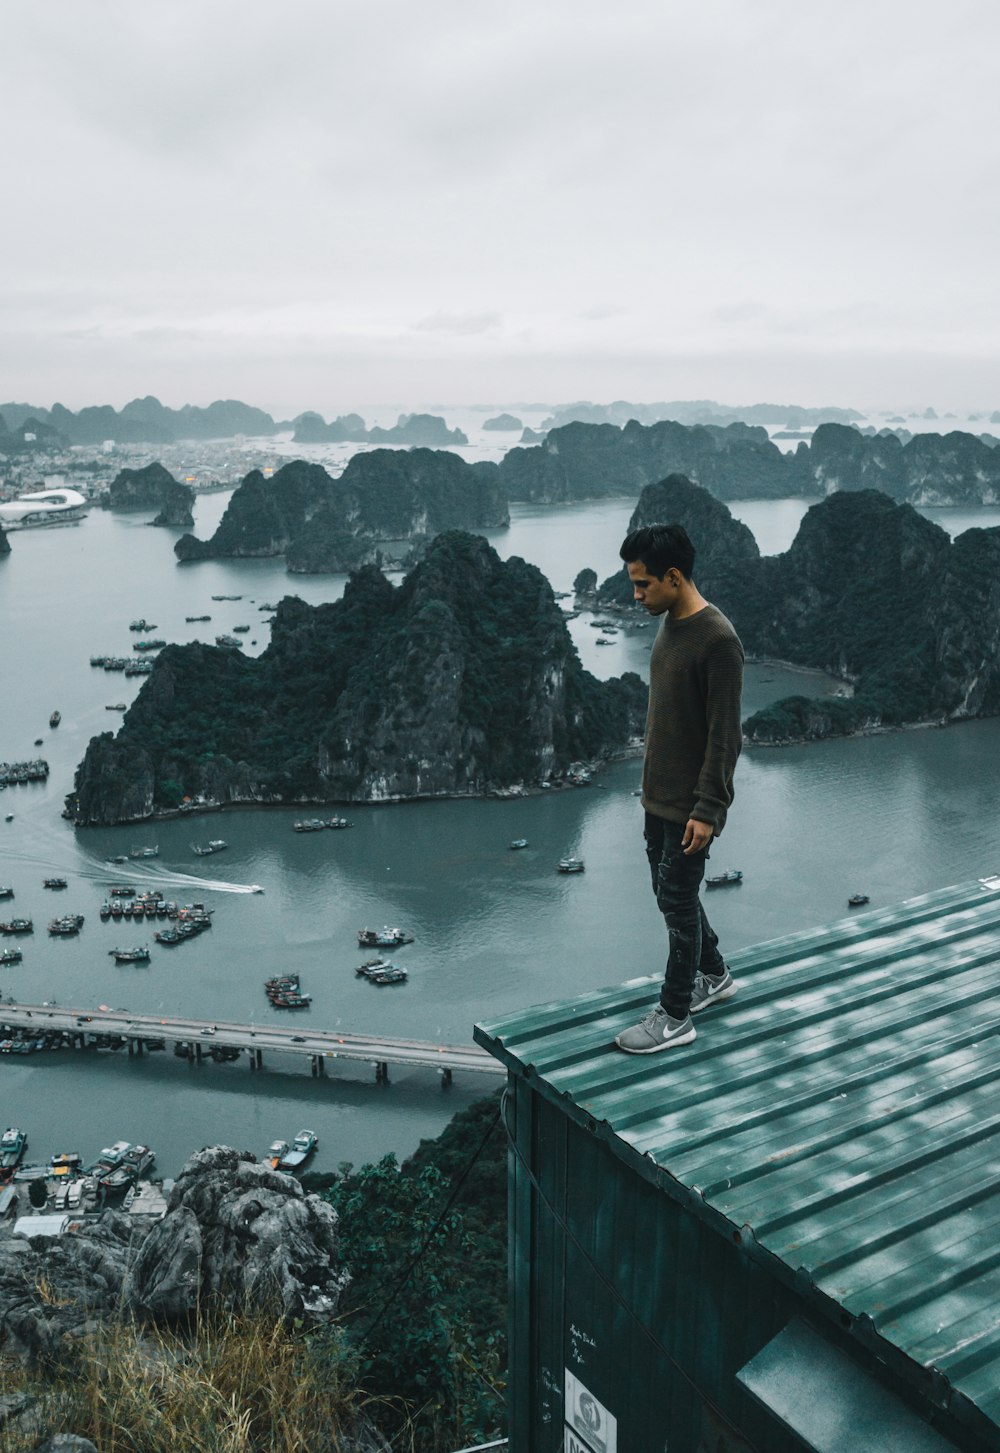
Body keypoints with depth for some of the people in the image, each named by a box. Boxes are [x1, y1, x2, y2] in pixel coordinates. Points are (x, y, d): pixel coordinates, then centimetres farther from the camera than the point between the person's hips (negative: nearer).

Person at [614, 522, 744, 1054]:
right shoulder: (668, 623, 7)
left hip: (690, 806, -9)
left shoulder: (717, 641, -22)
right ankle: (713, 975, 40)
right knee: (671, 893, 20)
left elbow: (724, 736, -21)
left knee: (677, 901, 1)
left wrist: (707, 809, -21)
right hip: (658, 796, 9)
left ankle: (675, 1017, 15)